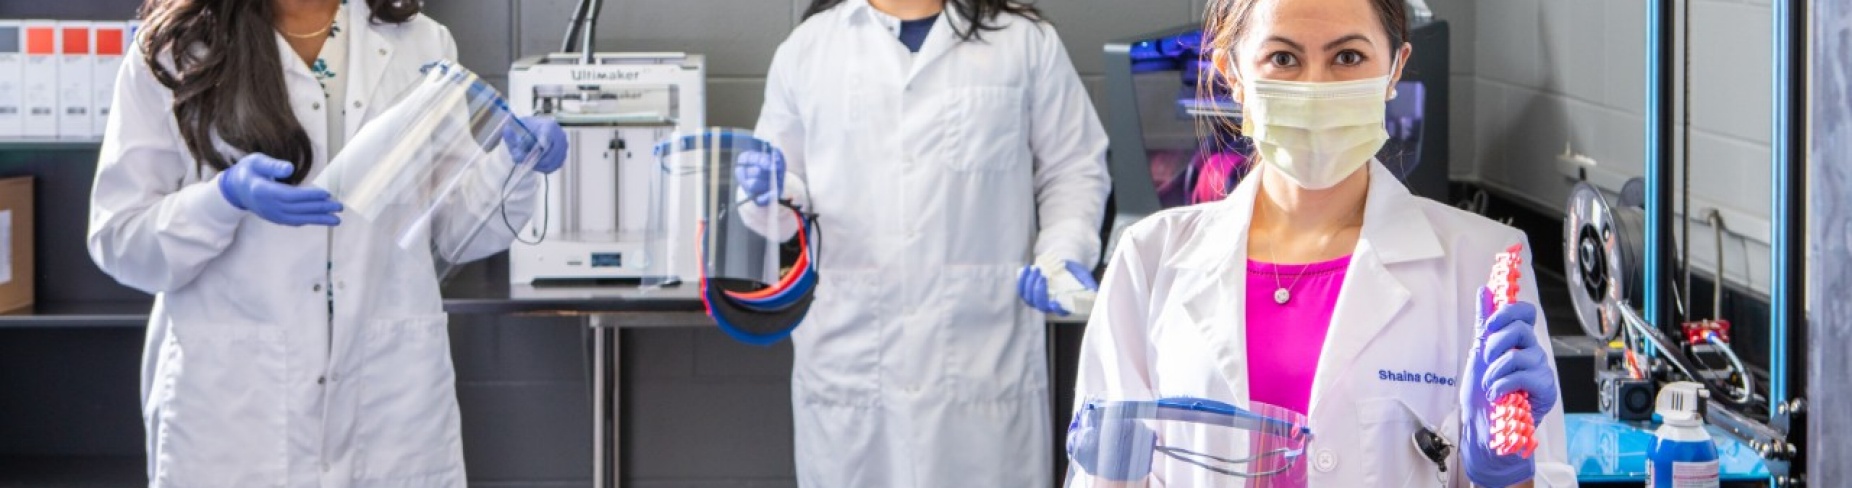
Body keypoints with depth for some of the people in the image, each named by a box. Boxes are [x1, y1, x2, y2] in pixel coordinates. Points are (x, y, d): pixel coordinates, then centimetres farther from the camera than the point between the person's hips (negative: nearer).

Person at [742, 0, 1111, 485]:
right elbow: (786, 181, 17)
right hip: (848, 357, 1)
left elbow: (1074, 168, 10)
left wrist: (1062, 256, -7)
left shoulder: (1025, 41, 9)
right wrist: (774, 194, -7)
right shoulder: (807, 47, 12)